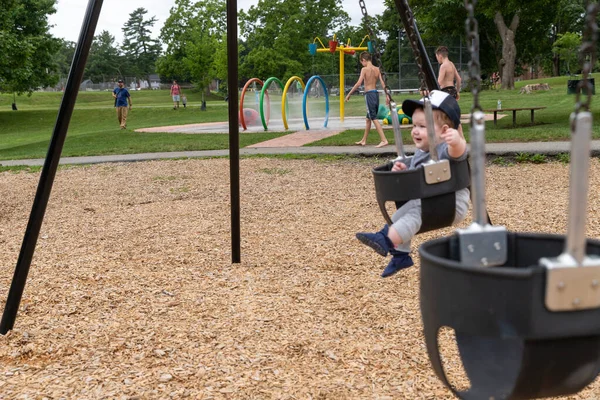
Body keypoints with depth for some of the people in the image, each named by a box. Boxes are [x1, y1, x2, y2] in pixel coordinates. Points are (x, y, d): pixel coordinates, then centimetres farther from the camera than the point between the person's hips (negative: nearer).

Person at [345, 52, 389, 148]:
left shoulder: (364, 69, -9)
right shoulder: (377, 69, 8)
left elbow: (358, 83, -17)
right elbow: (383, 83, 2)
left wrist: (349, 94, -12)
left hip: (369, 94, -7)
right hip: (376, 93, 7)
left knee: (374, 118, -6)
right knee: (368, 118, 16)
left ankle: (384, 140, -13)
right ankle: (363, 140, 27)